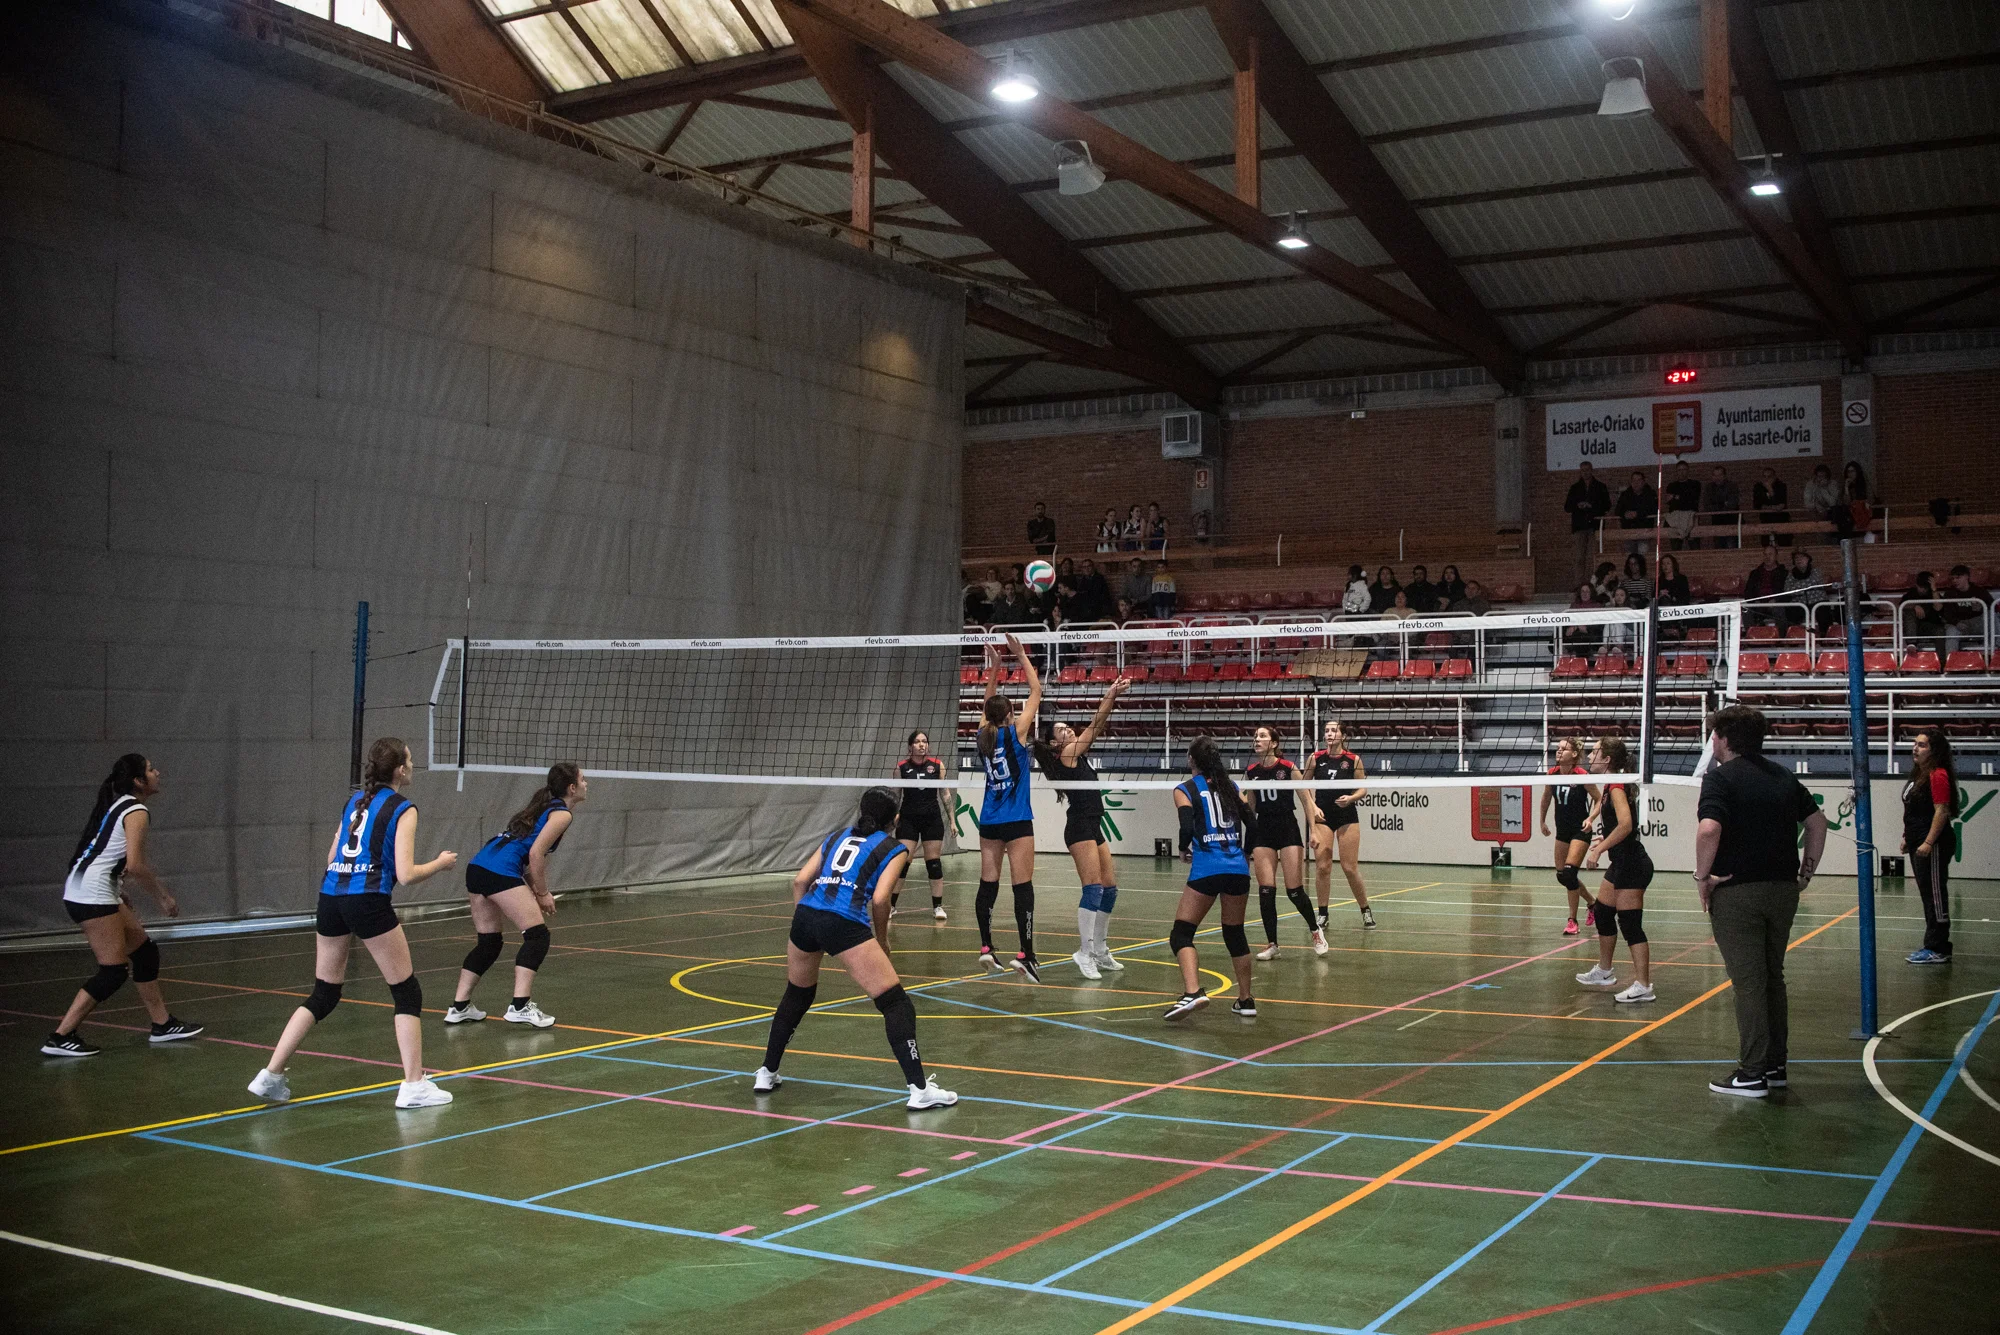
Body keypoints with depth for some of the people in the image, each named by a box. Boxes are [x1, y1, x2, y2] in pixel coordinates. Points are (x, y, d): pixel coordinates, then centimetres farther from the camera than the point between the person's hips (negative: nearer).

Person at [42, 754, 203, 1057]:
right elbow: (135, 865, -19)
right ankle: (60, 1038, -5)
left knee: (145, 952, 15)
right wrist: (162, 896, -8)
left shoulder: (120, 805, 17)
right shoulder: (137, 812, -12)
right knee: (114, 972, -7)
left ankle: (162, 1025, 22)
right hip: (92, 895, -10)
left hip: (98, 893, 10)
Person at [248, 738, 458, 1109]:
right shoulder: (403, 809, -2)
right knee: (407, 992, 5)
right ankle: (414, 1085, 3)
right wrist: (440, 863, 8)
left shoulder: (355, 801, 17)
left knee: (323, 995, 17)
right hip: (368, 901, -7)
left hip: (330, 896, 7)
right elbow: (405, 874, -9)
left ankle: (271, 1075, 12)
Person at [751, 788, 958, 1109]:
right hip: (844, 923, -5)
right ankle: (919, 1089, -9)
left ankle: (766, 1074, 36)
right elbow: (879, 899, -2)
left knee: (796, 996, 30)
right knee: (895, 1003, 0)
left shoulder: (837, 837, 27)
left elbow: (800, 881, 18)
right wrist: (882, 941, 12)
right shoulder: (894, 850, 13)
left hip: (805, 915, 6)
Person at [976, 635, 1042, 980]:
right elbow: (1036, 692, -2)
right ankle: (1026, 954, -10)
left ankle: (986, 948, 10)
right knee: (1023, 887, -7)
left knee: (988, 884, 8)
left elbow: (989, 704, 23)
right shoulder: (1015, 733, -9)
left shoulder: (983, 735, 4)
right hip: (1017, 821, -6)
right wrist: (1022, 656, 4)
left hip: (989, 821, 6)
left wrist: (994, 667, 23)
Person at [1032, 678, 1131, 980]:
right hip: (1080, 828, -10)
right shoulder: (1067, 754, -6)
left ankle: (1100, 951, 17)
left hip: (1093, 828, 10)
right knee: (1093, 888, -16)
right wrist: (1109, 695, -10)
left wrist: (1113, 696, 4)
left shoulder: (1078, 754, 17)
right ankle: (1085, 953, -18)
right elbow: (1095, 725, -10)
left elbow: (1098, 726, 11)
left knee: (1109, 889, 10)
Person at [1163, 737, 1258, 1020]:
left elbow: (1187, 828, -12)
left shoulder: (1185, 790, 1)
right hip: (1238, 868, 5)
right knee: (1235, 934, 19)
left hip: (1206, 869, -5)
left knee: (1181, 933, 0)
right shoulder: (1231, 785, 14)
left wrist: (1184, 850, 8)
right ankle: (1246, 1000, 22)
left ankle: (1193, 992, -22)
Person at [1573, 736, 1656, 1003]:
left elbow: (1625, 824, -31)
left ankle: (1643, 987, -5)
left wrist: (1599, 848, -27)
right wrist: (1603, 840, 15)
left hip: (1631, 865, -11)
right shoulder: (1611, 786, 12)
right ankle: (1604, 972, 37)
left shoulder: (1617, 786, -17)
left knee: (1630, 925, -8)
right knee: (1602, 914, 22)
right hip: (1621, 864, 11)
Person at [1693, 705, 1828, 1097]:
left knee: (1749, 983, -2)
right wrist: (1806, 870, 19)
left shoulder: (1720, 777, -11)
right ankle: (1774, 1065, 24)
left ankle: (1752, 1075, 3)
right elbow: (1817, 821, 15)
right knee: (1773, 979, 17)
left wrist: (1702, 876, -14)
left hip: (1737, 893, -6)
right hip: (1783, 889, 7)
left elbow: (1709, 829, -26)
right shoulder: (1783, 775, 11)